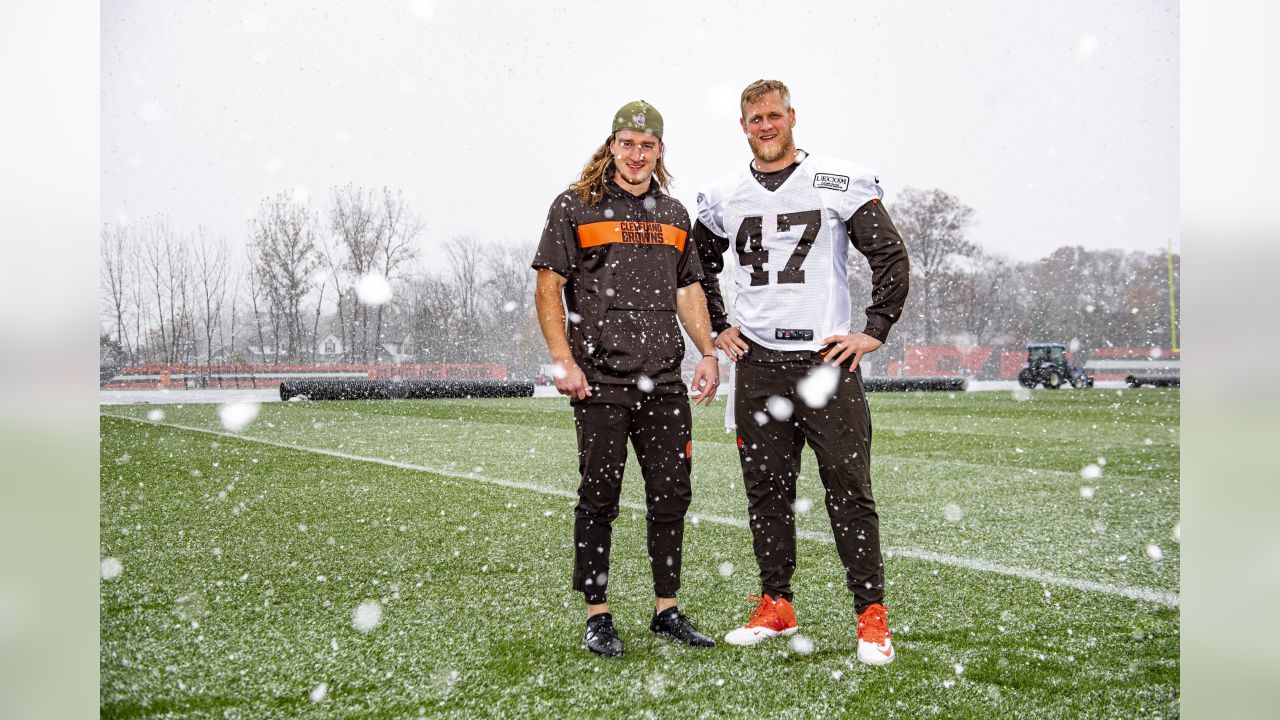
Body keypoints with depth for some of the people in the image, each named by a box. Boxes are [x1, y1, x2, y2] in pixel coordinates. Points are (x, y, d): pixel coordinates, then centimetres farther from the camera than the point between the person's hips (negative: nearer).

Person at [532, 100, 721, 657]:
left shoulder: (673, 214, 17)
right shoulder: (576, 206, 2)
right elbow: (548, 288, -2)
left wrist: (708, 353, 9)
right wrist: (563, 360, -12)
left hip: (665, 381, 5)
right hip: (600, 381, -4)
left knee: (672, 495, 7)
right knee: (599, 498, 1)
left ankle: (667, 610, 19)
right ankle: (597, 617, 10)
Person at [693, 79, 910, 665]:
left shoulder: (838, 182, -1)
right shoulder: (723, 198, 10)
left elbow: (891, 258, 1)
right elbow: (698, 267, 26)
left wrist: (875, 331, -5)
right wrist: (716, 329, 16)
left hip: (826, 359, -4)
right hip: (756, 365, 4)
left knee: (849, 491, -4)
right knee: (766, 492, 9)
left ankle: (871, 616, 4)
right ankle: (776, 607, 22)